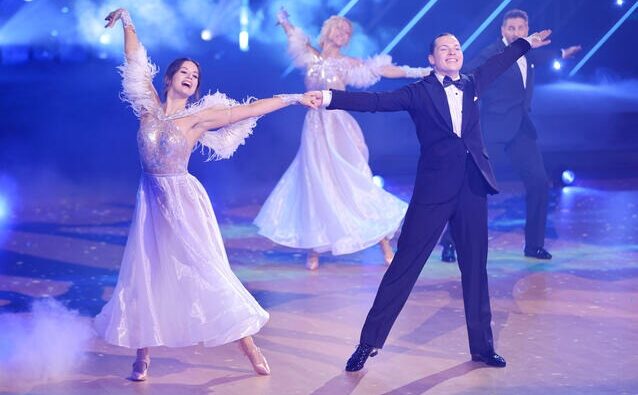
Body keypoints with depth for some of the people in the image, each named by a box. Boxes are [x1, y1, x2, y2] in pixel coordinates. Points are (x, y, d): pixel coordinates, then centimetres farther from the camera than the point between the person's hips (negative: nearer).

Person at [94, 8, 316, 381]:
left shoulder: (199, 118, -6)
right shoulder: (149, 107, 1)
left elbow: (250, 109, -7)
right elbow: (136, 59, 6)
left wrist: (295, 98, -9)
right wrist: (127, 21, 9)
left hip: (184, 202, -3)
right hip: (151, 200, 3)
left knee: (207, 272, -1)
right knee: (146, 274, 6)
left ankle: (249, 346, 7)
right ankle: (143, 355, 17)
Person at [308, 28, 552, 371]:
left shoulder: (471, 85, 13)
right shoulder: (419, 92, -2)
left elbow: (497, 62, 33)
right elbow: (376, 101, -14)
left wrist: (526, 43, 47)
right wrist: (329, 97, -27)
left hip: (472, 188, 5)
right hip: (434, 191, -5)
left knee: (476, 269, 11)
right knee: (404, 266, -4)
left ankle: (482, 346, 22)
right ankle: (369, 342, 5)